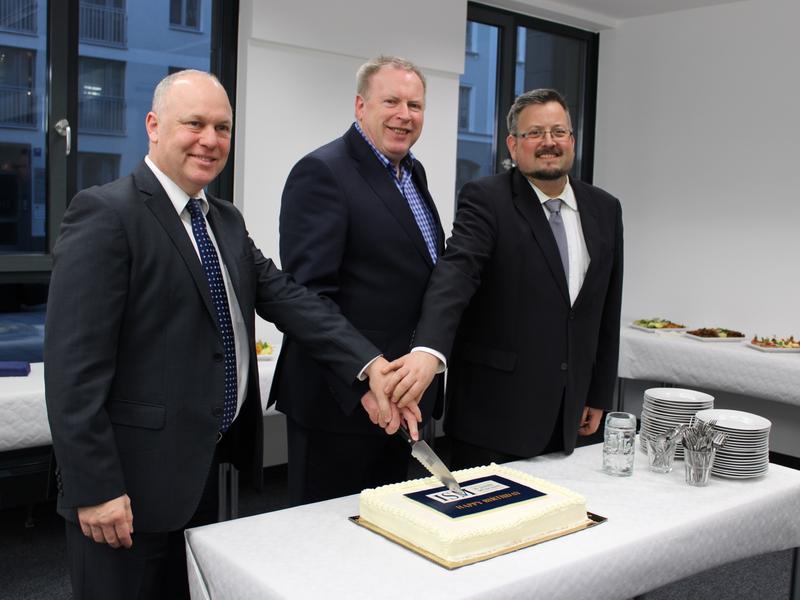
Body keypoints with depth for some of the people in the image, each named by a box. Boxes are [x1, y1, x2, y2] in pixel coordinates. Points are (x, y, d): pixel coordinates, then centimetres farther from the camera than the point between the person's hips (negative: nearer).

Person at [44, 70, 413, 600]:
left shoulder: (226, 221, 10)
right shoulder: (106, 214, -15)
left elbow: (285, 296, -1)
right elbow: (74, 365, -19)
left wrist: (371, 363, -14)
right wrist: (95, 489, -20)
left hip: (203, 467, 8)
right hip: (132, 480, -8)